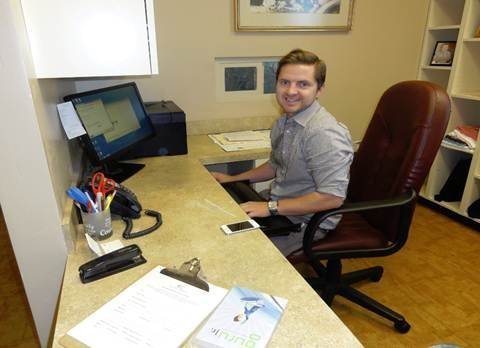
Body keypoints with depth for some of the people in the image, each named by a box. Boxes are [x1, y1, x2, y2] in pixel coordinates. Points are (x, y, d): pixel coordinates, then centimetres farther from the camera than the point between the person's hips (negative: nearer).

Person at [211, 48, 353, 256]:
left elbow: (332, 197, -27)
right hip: (278, 209, 8)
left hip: (305, 222, -8)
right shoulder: (285, 121, 4)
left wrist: (271, 208, -24)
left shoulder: (324, 133, -25)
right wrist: (233, 179, 12)